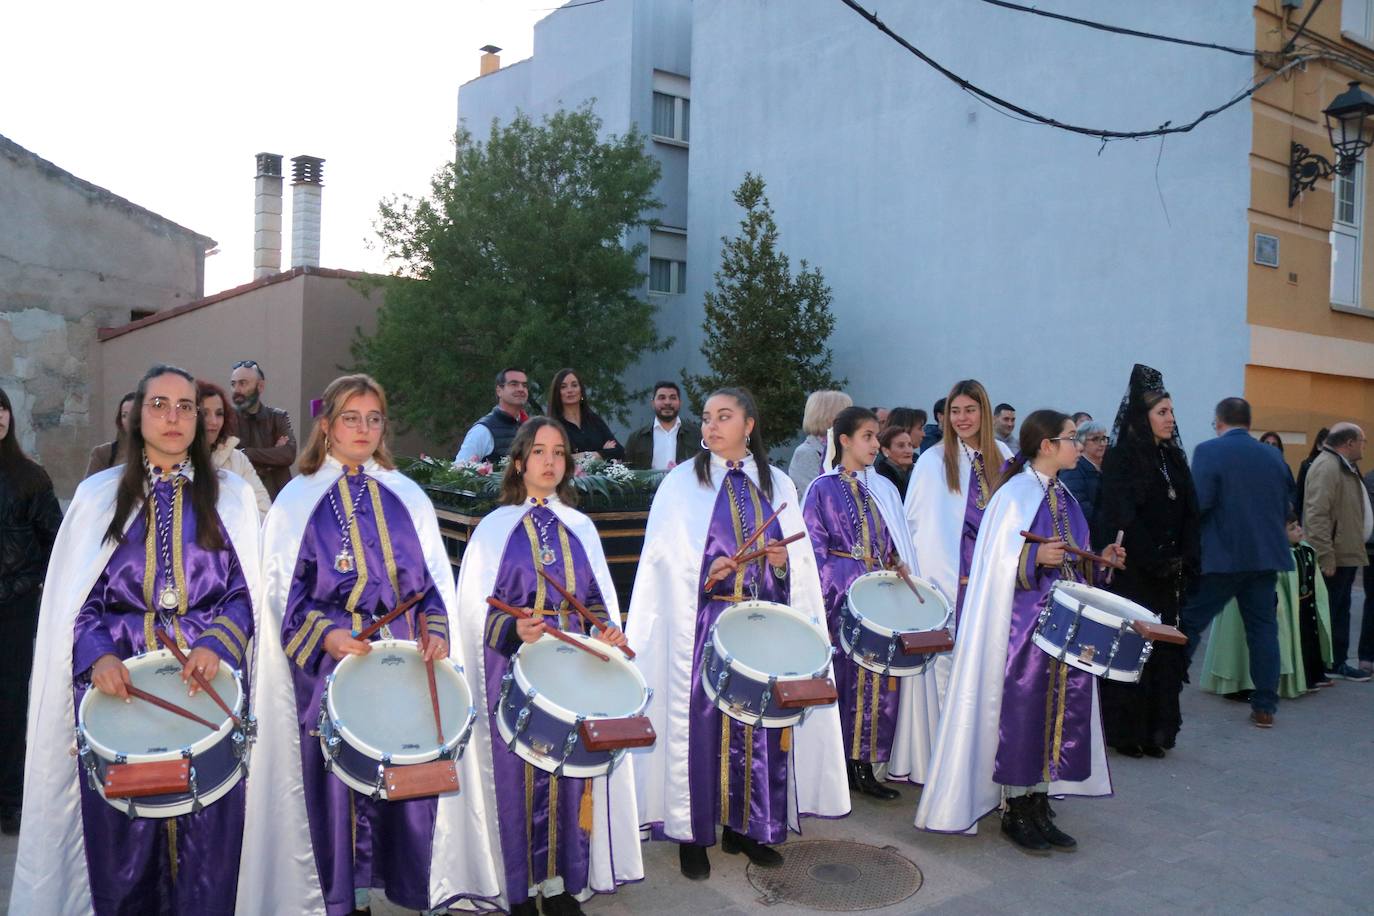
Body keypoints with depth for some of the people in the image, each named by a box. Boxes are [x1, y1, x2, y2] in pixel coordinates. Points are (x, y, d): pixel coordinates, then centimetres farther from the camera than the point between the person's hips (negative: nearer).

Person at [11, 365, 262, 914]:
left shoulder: (230, 497, 7)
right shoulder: (98, 497, 8)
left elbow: (247, 591, 4)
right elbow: (79, 599, 7)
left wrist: (216, 644, -13)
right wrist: (98, 655, -11)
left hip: (209, 680, 0)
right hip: (119, 682, 1)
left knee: (205, 829, 0)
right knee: (121, 832, 2)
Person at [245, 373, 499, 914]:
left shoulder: (407, 498, 10)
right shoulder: (298, 501, 2)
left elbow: (433, 578, 10)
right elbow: (284, 591, -2)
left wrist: (435, 631, -7)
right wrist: (327, 635, -18)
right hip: (334, 665, -2)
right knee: (338, 777, 0)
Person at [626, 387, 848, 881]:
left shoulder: (778, 485, 9)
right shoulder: (681, 483, 1)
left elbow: (802, 563, 10)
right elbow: (663, 562, -2)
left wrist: (784, 561, -11)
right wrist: (706, 576, -17)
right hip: (704, 627, -3)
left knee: (758, 725, 7)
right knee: (700, 724, -1)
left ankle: (746, 826, 22)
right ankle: (693, 834, 13)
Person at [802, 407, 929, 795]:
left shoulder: (883, 489, 14)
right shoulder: (823, 489, -1)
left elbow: (895, 545, 17)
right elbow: (814, 550, -5)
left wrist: (901, 567, -3)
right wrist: (848, 584, -13)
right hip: (842, 599, -5)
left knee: (879, 678, 3)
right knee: (845, 678, -1)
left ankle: (864, 765, 12)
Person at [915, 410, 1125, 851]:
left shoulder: (1064, 497, 14)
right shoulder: (1014, 495, -10)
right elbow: (997, 562, -13)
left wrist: (1100, 559, 5)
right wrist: (1036, 556, -27)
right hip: (1024, 624, -8)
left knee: (1061, 709, 9)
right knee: (1023, 710, -2)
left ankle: (1039, 808, 20)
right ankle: (1015, 812, 12)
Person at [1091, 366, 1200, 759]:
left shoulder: (1174, 459, 12)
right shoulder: (1121, 460, -8)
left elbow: (1189, 515, 10)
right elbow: (1121, 519, -15)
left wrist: (1187, 563, -2)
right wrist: (1156, 563, -15)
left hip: (1168, 576, 6)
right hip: (1132, 574, -6)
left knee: (1165, 648, 8)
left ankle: (1157, 729, 17)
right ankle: (1125, 731, 9)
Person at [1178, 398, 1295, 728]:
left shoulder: (1208, 451, -8)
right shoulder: (1273, 456, 9)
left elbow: (1199, 503, -16)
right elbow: (1285, 508, 13)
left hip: (1221, 555, -5)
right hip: (1266, 555, 5)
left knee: (1189, 624, 3)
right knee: (1263, 628, 9)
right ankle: (1265, 707, 12)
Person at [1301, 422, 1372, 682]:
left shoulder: (1347, 468, 17)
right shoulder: (1327, 467, -17)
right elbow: (1316, 515, -23)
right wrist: (1326, 558, -25)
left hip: (1348, 555, 11)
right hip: (1334, 558, -10)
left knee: (1341, 611, 16)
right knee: (1328, 612, -2)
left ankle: (1338, 662, 25)